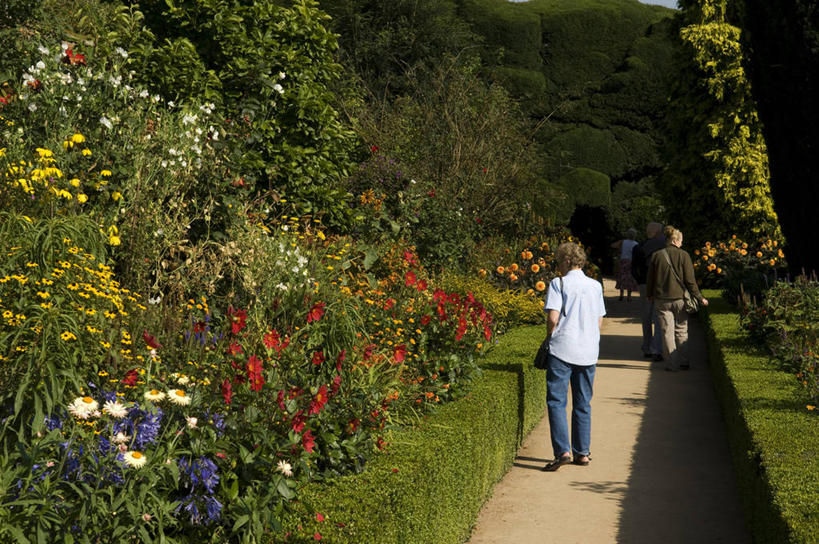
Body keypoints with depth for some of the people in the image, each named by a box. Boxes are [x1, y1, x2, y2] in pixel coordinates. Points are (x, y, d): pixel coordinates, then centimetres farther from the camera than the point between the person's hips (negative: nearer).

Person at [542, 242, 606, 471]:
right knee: (583, 404, 13)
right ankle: (582, 453, 16)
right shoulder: (595, 286, 10)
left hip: (563, 349, -5)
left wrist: (552, 338, 4)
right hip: (588, 351, 5)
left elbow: (553, 318, -13)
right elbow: (599, 321, 11)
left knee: (556, 401, -1)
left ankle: (563, 450, -13)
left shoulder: (559, 284, -5)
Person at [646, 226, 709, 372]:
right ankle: (684, 362, 16)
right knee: (681, 331, 13)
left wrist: (650, 295, 23)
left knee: (667, 332, 6)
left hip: (661, 299, 1)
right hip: (679, 299, -1)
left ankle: (672, 364, 6)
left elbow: (650, 278, 6)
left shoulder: (656, 256, -1)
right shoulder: (683, 255, -7)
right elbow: (690, 280, -7)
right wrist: (700, 298, 3)